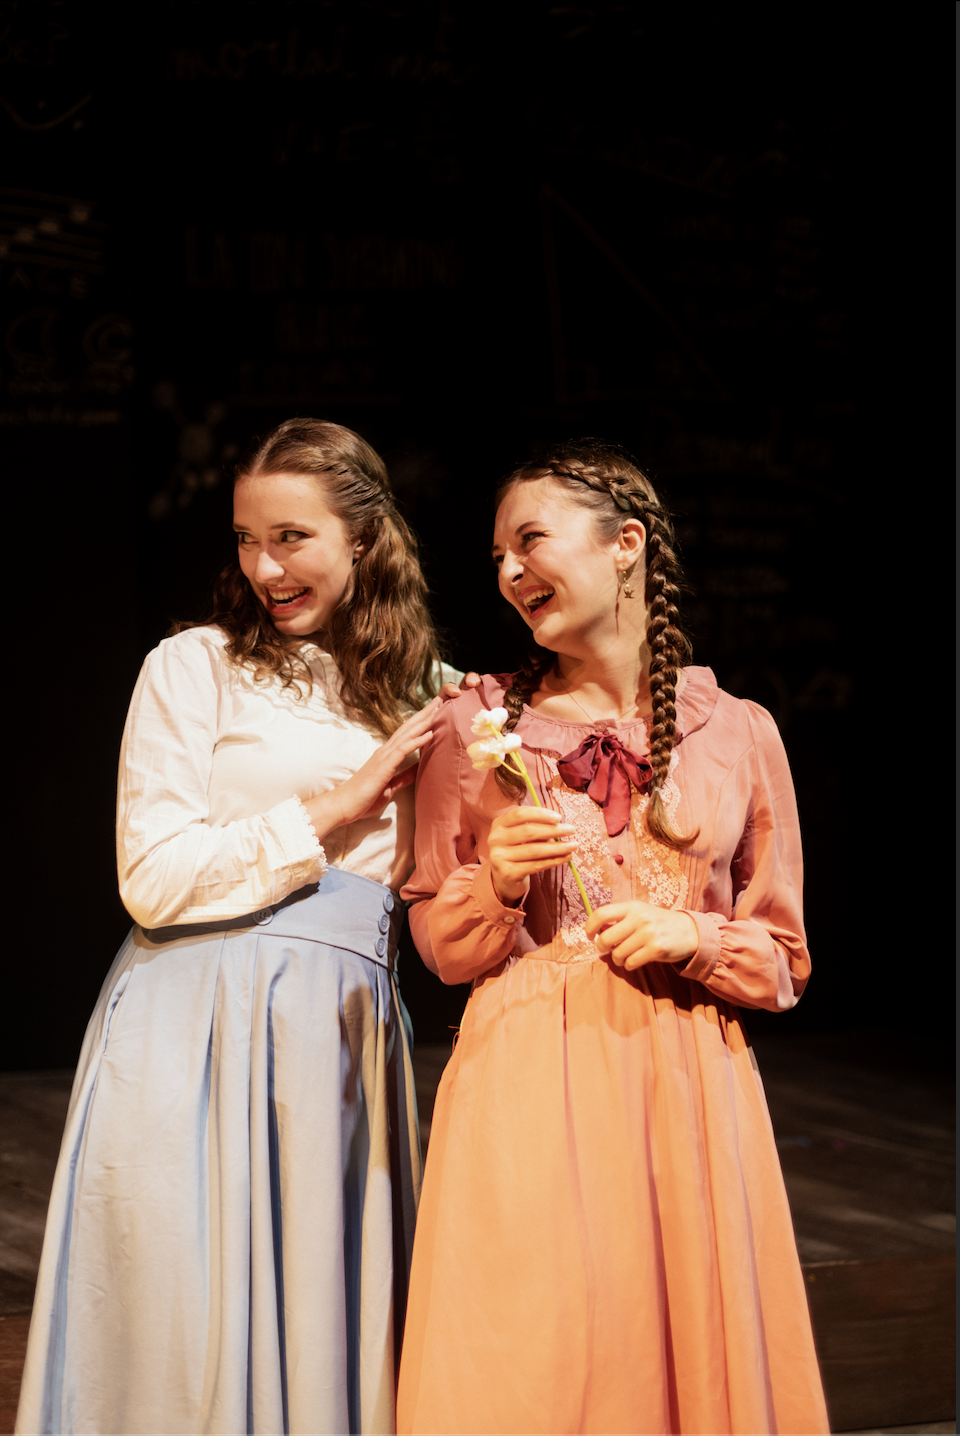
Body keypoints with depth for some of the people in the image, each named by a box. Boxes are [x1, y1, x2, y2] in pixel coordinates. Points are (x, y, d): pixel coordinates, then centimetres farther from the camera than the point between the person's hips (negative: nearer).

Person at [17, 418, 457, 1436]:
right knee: (188, 1327, -2)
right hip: (196, 1032, -4)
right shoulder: (195, 669, 0)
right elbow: (155, 881, -9)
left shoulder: (418, 696, 15)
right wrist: (334, 808, -9)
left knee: (322, 1330, 4)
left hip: (344, 1035, 4)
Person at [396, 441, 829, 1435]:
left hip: (688, 1086, 1)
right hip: (526, 1084, -1)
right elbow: (440, 945, 10)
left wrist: (692, 939, -8)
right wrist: (499, 880, -9)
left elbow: (782, 961, 10)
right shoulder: (477, 726, 5)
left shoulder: (738, 734, 6)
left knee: (686, 1352, 2)